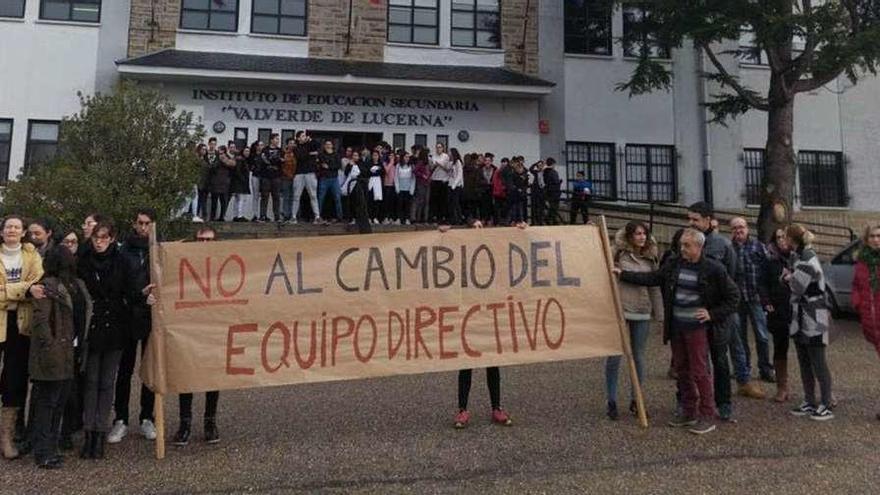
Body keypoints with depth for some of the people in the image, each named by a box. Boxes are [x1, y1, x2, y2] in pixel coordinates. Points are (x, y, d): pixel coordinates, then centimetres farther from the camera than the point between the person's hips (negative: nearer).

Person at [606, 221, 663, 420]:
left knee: (639, 357, 11)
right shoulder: (618, 254, -4)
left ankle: (635, 400, 25)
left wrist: (659, 314, 9)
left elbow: (654, 287, 11)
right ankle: (611, 402, 13)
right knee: (614, 356, 1)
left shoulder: (650, 258, 8)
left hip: (642, 314, 4)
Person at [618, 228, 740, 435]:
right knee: (682, 371, 13)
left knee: (699, 371, -3)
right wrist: (623, 274, 1)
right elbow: (652, 278, 7)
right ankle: (689, 413, 26)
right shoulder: (674, 264, 5)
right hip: (676, 327, 6)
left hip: (697, 328, -6)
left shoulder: (713, 269, -8)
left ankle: (707, 417, 10)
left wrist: (712, 314, -9)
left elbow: (733, 296, -2)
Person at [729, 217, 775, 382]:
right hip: (736, 299, 1)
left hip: (756, 298, -1)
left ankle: (765, 369, 15)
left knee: (762, 336, 4)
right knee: (739, 336, 11)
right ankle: (743, 368, 24)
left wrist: (767, 296, -8)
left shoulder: (758, 245, 2)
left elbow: (768, 269, -3)